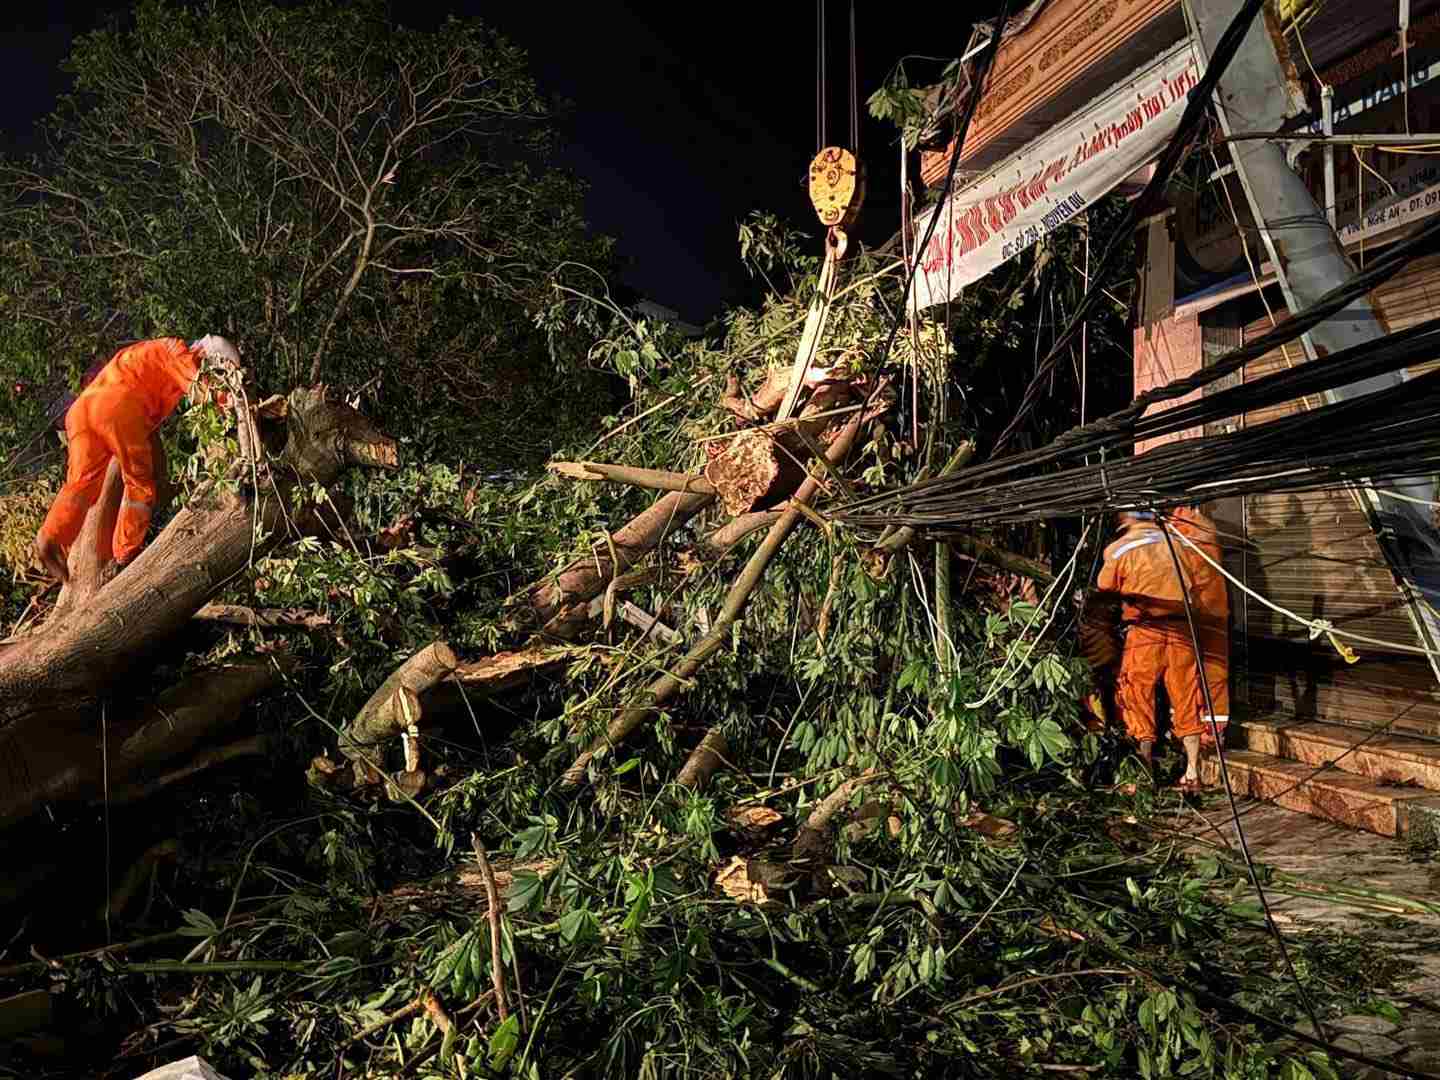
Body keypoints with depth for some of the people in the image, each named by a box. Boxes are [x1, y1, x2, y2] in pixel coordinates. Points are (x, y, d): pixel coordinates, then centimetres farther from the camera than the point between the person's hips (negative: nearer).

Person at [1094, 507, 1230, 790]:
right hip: (1182, 632, 3)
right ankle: (1192, 771, 12)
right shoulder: (1180, 543, 10)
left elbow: (1104, 590, 9)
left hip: (1144, 633, -3)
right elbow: (1200, 588, 13)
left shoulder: (1119, 550, 0)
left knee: (1139, 703, 7)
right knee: (1187, 701, 10)